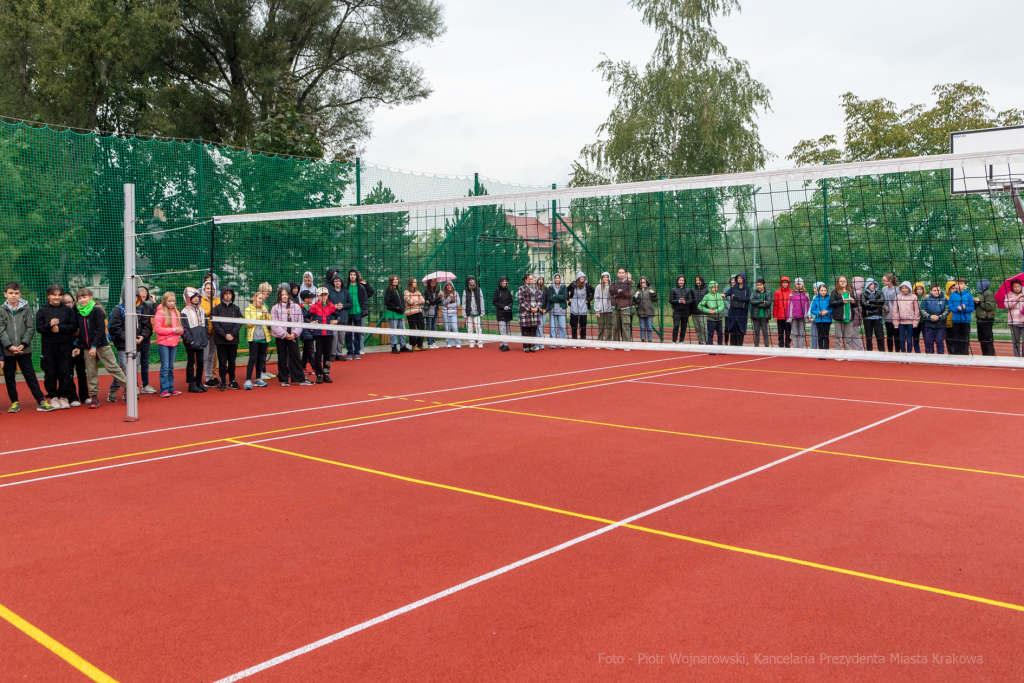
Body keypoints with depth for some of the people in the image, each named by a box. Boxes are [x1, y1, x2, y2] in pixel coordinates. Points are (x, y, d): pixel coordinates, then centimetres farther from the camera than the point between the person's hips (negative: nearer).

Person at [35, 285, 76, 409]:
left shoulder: (67, 310, 7)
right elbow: (38, 328, -2)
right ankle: (53, 396, 12)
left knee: (65, 371, -1)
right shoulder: (42, 310, 5)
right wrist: (49, 325, -20)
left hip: (65, 345, 0)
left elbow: (74, 326, 0)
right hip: (48, 346, 0)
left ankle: (64, 397, 8)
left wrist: (60, 328, -14)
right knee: (50, 372, 2)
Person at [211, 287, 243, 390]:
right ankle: (223, 382, 6)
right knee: (222, 362, 0)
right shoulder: (217, 308, 1)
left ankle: (232, 381, 17)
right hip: (220, 340, -2)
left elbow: (239, 323, 3)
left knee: (232, 361, 7)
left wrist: (232, 334, -10)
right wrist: (225, 335, -13)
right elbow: (215, 324, -4)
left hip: (233, 339, 2)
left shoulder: (235, 308, 8)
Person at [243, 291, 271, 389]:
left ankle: (258, 379, 20)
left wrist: (267, 316, -9)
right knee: (252, 359, -10)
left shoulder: (264, 309, 12)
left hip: (264, 337, 5)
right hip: (253, 337, -5)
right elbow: (248, 323, -13)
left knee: (260, 359, 11)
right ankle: (248, 381, -11)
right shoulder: (248, 309, -1)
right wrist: (259, 315, -16)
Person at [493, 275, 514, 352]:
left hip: (508, 313, 5)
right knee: (502, 329, -11)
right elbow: (494, 301, -3)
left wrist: (509, 306, -7)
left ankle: (502, 344, 10)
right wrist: (503, 306, -12)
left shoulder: (508, 291, 11)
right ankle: (505, 344, -16)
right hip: (500, 313, -5)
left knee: (507, 330, 4)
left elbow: (511, 301, 15)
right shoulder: (497, 291, 0)